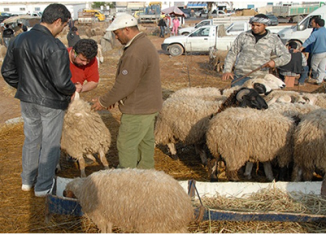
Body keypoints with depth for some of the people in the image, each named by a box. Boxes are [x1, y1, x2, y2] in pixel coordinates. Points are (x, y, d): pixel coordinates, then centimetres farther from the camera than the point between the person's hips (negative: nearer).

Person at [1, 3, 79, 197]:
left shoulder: (18, 40, -1)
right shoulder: (55, 48, -24)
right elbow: (62, 83, -25)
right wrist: (73, 90, -4)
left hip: (27, 101, 7)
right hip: (51, 103, -6)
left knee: (31, 139, 22)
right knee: (50, 144, 10)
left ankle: (27, 180, 36)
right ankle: (44, 187, 22)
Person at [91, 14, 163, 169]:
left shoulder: (135, 53, -26)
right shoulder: (145, 44, 10)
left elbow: (125, 85, -24)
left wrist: (104, 101, -10)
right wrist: (113, 98, 13)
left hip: (138, 110, -10)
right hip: (148, 105, 10)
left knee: (126, 145, 0)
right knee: (145, 141, 20)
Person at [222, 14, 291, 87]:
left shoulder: (273, 39, 3)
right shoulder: (243, 36, 6)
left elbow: (286, 56, 3)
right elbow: (232, 53, 9)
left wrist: (275, 62, -19)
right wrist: (227, 70, -1)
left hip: (259, 78, -1)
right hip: (240, 76, 1)